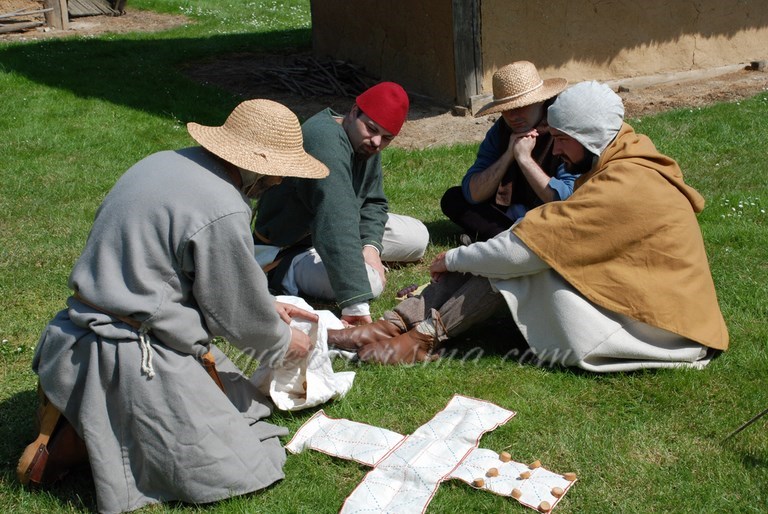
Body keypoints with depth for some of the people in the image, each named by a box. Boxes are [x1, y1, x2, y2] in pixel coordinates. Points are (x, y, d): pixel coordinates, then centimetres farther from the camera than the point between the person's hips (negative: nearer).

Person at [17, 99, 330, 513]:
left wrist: (266, 307, 24)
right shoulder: (223, 212, -21)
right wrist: (282, 342, 12)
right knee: (237, 472, -6)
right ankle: (82, 437, -5)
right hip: (137, 361, -10)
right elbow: (237, 315, -8)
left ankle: (82, 416, 11)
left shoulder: (165, 164, 8)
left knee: (247, 400, 20)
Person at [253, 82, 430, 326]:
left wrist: (371, 245, -18)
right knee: (370, 281, -33)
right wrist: (356, 303, -52)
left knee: (418, 236, 7)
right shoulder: (325, 141, -34)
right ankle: (285, 275, -10)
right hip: (289, 251, -10)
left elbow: (373, 202, 5)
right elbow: (336, 224, -45)